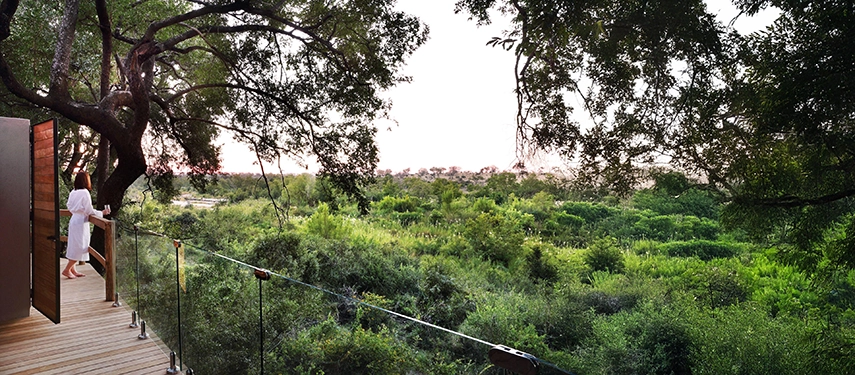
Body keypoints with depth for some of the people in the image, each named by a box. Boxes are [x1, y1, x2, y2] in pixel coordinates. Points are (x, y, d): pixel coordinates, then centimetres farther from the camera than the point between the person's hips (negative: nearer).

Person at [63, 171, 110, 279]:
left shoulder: (73, 192, 7)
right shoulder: (85, 193, -17)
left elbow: (69, 206, 15)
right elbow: (89, 211, -16)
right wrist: (102, 213, -4)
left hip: (74, 220, 9)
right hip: (81, 222, -9)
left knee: (75, 246, 15)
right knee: (80, 247, -1)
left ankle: (72, 269, 22)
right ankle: (67, 270, 2)